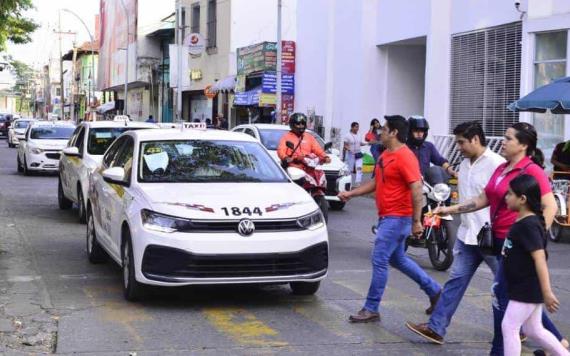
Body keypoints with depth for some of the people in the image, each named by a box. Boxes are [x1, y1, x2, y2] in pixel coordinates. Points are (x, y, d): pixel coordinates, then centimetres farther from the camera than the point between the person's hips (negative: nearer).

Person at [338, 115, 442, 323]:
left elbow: (417, 189, -23)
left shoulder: (405, 157, -18)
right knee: (397, 259, 19)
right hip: (387, 217, 10)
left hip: (397, 218, -10)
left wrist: (416, 221, -24)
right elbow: (376, 182, 22)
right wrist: (351, 193, 14)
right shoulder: (385, 155, 12)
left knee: (379, 261, -7)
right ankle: (434, 290, 31)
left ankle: (371, 309, 2)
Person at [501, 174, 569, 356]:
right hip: (523, 287, 10)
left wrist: (547, 292, -27)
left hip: (528, 289, -10)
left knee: (509, 326, -3)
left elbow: (540, 259, -25)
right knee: (534, 330, 16)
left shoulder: (529, 225, -21)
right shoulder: (522, 221, 9)